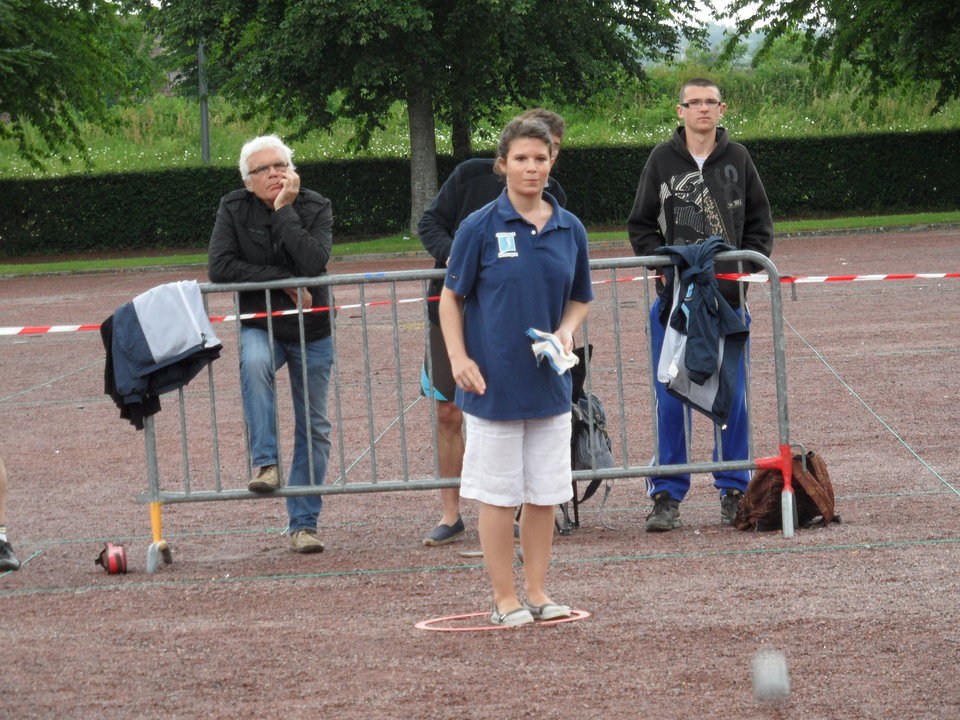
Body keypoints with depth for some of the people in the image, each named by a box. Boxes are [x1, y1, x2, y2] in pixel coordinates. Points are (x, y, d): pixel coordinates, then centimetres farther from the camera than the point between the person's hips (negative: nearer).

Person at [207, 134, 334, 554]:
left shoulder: (316, 208, -5)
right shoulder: (234, 209, -4)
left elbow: (313, 262, -22)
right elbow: (220, 268, -15)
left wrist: (284, 210, -21)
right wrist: (285, 283, -18)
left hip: (312, 330, 1)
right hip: (260, 326, -1)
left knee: (313, 429, 4)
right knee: (254, 363, -37)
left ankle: (303, 523, 12)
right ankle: (266, 464, -35)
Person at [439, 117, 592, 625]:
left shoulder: (570, 230, 4)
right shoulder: (480, 228, -7)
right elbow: (451, 297, -1)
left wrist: (565, 331, -5)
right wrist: (458, 357, -11)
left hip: (550, 382, 4)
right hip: (494, 382, -4)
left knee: (545, 492, 8)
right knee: (497, 493, 2)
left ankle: (536, 592, 19)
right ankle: (505, 598, 11)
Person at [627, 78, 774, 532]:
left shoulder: (737, 159, 6)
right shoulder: (662, 160, 4)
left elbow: (759, 221, 12)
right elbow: (640, 225, 8)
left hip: (729, 296, 1)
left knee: (732, 398, 4)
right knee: (672, 399, -1)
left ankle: (733, 491, 13)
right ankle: (667, 495, 4)